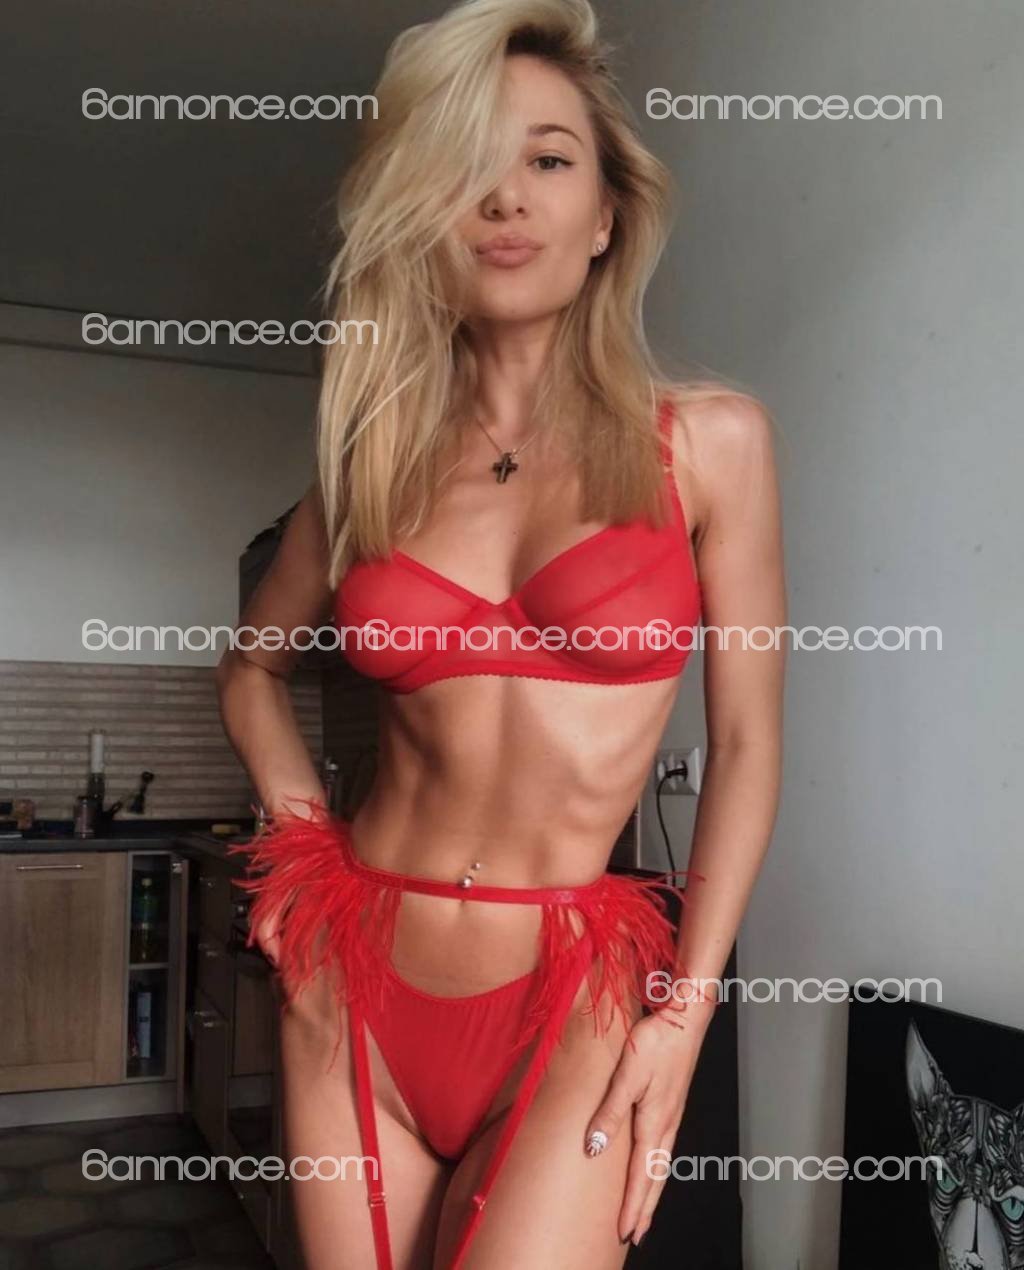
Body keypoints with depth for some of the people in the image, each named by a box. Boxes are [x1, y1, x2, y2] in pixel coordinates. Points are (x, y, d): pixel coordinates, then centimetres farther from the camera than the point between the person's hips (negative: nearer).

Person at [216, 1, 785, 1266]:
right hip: (355, 980, 3)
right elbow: (251, 668, 19)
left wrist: (685, 1008, -5)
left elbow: (745, 743, -1)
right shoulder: (372, 460, 3)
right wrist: (307, 839, 6)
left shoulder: (709, 439, -3)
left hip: (576, 998, -2)